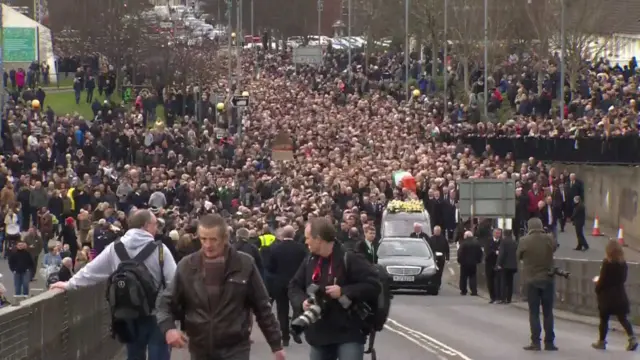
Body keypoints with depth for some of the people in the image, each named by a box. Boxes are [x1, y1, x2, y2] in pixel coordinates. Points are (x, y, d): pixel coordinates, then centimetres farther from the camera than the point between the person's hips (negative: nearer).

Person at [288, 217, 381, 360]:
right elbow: (294, 287, 16)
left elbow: (373, 286, -17)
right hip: (320, 335, 7)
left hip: (349, 335, -7)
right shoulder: (310, 262, 8)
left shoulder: (349, 259, -13)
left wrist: (343, 292, -22)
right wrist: (302, 301, -6)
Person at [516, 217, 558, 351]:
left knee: (534, 312, 3)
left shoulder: (524, 241, -11)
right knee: (548, 312, 8)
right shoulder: (549, 239, -6)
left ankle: (535, 342, -1)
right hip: (547, 280, 2)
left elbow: (518, 256, 3)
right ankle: (549, 342, 8)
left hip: (531, 280, -2)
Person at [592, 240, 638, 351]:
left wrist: (597, 282, 9)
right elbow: (623, 278, 10)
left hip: (607, 296, -4)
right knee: (623, 318, 6)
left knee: (604, 319, 8)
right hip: (620, 295, 4)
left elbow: (602, 281, -15)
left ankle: (602, 341, 16)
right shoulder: (623, 264, 1)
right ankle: (632, 338, -9)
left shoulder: (607, 264, -15)